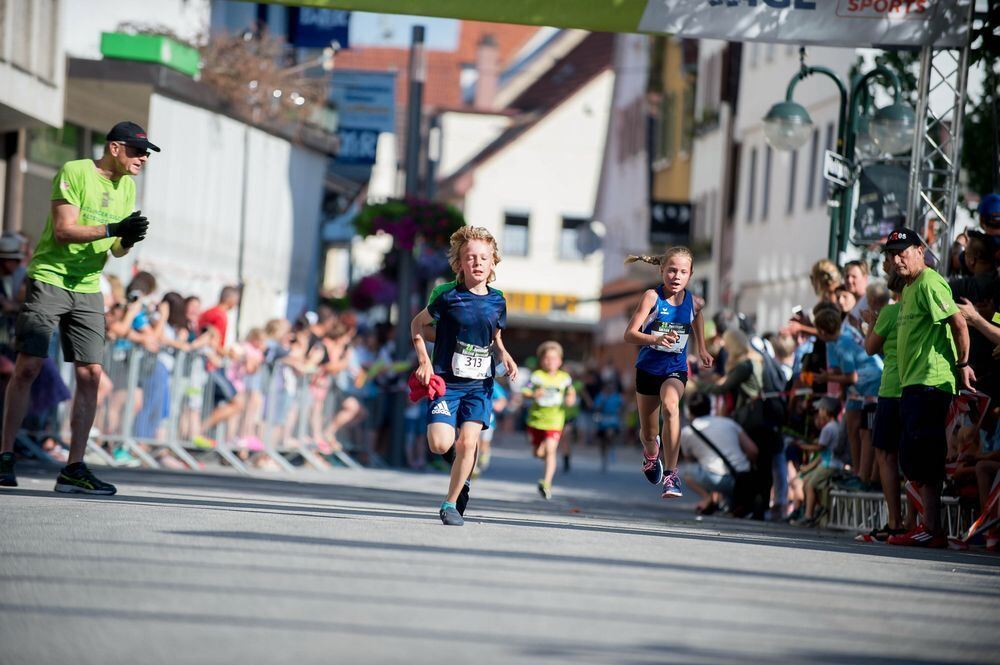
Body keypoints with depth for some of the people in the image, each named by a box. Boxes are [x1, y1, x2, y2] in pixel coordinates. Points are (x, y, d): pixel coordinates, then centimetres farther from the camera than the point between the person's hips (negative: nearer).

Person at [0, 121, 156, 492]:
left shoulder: (126, 186, 12)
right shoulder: (74, 172, -8)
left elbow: (116, 250, 14)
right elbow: (63, 229, -16)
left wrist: (128, 241, -9)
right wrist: (113, 229, -23)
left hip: (88, 288, 6)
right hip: (49, 279, -6)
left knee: (91, 374, -2)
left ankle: (74, 469, 0)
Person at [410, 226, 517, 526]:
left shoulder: (497, 301, 4)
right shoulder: (450, 298, -7)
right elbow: (417, 324, 5)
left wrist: (505, 356, 1)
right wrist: (424, 361, -5)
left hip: (479, 384, 2)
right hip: (446, 381, -2)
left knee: (468, 442, -11)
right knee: (440, 444, -16)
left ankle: (451, 503, 4)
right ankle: (459, 461, 21)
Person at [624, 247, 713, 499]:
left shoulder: (692, 301, -7)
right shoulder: (652, 297, -17)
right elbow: (629, 335, -25)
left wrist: (701, 349, 24)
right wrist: (656, 339, -42)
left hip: (676, 368, 0)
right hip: (648, 367, 0)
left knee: (670, 405, -33)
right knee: (648, 434, 11)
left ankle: (671, 473, -30)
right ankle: (651, 452, 51)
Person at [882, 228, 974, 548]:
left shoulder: (929, 284, -11)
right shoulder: (909, 288, 20)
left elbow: (958, 323, -19)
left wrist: (962, 364, -15)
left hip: (930, 383, -11)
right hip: (912, 384, 11)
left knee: (926, 461, -11)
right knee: (912, 460, 12)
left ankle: (933, 530, -11)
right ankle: (927, 525, 17)